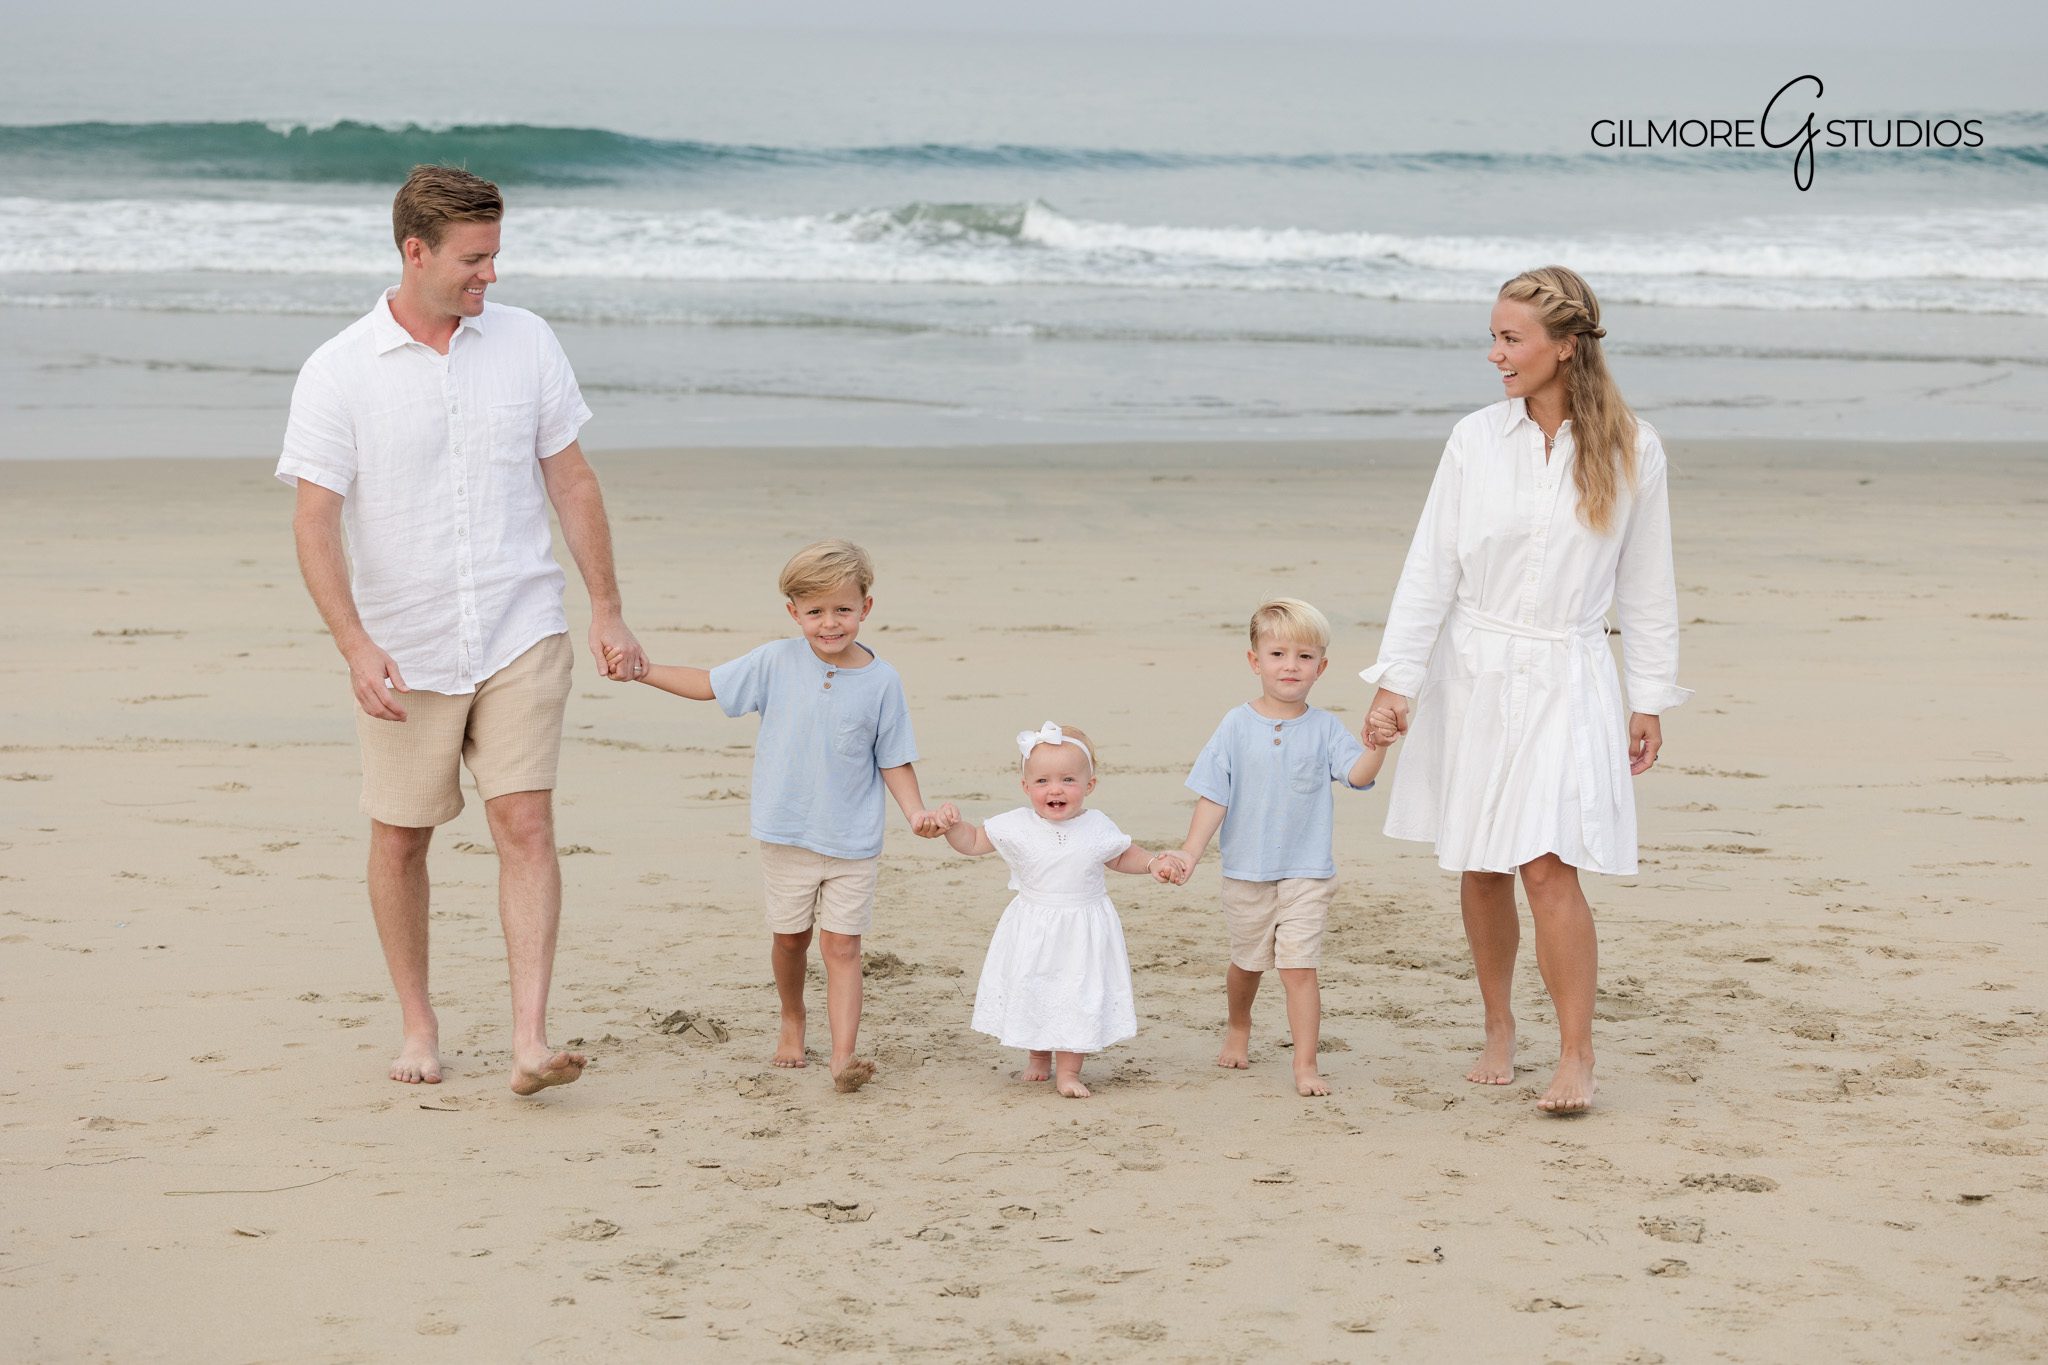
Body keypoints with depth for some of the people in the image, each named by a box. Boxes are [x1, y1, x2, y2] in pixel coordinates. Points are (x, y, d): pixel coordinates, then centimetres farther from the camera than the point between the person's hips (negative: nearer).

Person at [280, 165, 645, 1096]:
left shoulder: (526, 343, 2)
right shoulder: (337, 373, -8)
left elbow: (571, 482, 9)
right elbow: (314, 521, -12)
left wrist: (607, 610, 9)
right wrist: (355, 646, -24)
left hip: (520, 636, 1)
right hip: (404, 651, -1)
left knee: (525, 822, -10)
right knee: (400, 838, 9)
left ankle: (531, 1041, -13)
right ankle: (417, 1022, 26)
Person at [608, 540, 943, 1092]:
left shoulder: (882, 681, -6)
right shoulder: (775, 663, -5)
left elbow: (893, 759, 0)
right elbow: (709, 684, 5)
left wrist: (915, 811, -14)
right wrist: (642, 669, -1)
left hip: (853, 840, -2)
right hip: (787, 834, 2)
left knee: (842, 945, -6)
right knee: (790, 938, 15)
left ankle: (843, 1056, -13)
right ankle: (792, 1018, 41)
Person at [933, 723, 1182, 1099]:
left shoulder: (1098, 828, -6)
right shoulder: (1016, 826, -9)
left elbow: (1121, 856, 14)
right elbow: (973, 842, 1)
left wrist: (1152, 863, -1)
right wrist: (953, 824, -18)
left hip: (1084, 933, 0)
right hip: (1032, 933, 0)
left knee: (1079, 997, 0)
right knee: (1030, 995, 10)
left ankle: (1068, 1070, 11)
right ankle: (1038, 1058, 33)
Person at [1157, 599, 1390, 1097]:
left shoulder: (1324, 728, -4)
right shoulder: (1237, 726, -4)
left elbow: (1358, 775, -18)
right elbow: (1213, 796, -4)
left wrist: (1377, 743, -36)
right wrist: (1189, 853, -11)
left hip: (1307, 873, -1)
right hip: (1247, 870, 2)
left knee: (1299, 968, -10)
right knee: (1246, 962, 20)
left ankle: (1306, 1064, -5)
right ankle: (1238, 1030, 47)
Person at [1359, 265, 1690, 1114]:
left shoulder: (1630, 450, -3)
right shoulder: (1476, 440, 0)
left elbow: (1646, 584, 4)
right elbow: (1429, 569, 1)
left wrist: (1650, 701, 6)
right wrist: (1395, 684, -5)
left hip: (1564, 679, -2)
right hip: (1472, 672, 3)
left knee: (1549, 865, -14)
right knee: (1480, 869, 9)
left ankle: (1576, 1056, -7)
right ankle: (1498, 1029, 26)